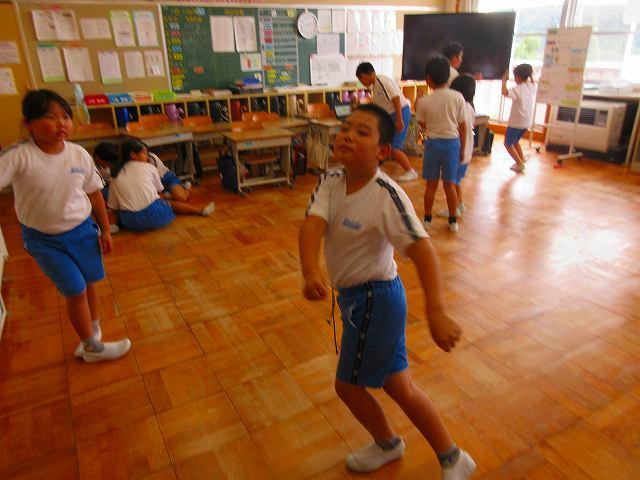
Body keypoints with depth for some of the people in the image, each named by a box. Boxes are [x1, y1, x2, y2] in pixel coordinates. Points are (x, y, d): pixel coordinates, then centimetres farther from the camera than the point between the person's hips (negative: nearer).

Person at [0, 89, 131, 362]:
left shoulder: (80, 155, -8)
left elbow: (94, 194, 2)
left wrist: (105, 230, 7)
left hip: (82, 232, 3)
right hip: (43, 240, -3)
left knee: (89, 283, 15)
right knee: (75, 291, 1)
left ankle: (92, 332, 39)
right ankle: (92, 347, 21)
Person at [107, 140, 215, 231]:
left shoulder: (115, 175, 8)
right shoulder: (148, 167, 2)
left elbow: (113, 206, 7)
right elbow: (159, 189, 15)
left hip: (129, 223, 3)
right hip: (155, 217, -3)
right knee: (173, 203, 22)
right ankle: (202, 211, 26)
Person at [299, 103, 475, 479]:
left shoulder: (387, 195, -23)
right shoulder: (330, 183, -4)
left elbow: (422, 248, -32)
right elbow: (312, 225, -19)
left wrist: (437, 312, -43)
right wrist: (311, 271, -39)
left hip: (374, 299, -8)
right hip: (355, 296, 8)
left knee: (348, 384, 11)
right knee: (397, 384, 21)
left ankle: (387, 445, 43)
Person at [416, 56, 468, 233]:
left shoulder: (424, 101, -10)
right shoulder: (458, 97, -7)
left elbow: (423, 125, 5)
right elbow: (463, 127, -2)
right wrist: (462, 149, 8)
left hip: (433, 144, -1)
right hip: (452, 143, 1)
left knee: (431, 184, 11)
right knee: (450, 184, 12)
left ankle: (427, 219, 22)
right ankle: (453, 221, 21)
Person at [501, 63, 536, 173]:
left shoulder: (519, 89, -20)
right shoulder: (532, 86, 4)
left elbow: (505, 92, -38)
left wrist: (504, 79, -23)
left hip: (516, 122, -8)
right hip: (526, 121, 8)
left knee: (508, 144, 7)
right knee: (515, 140, 28)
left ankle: (520, 164, 3)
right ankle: (522, 158, 30)